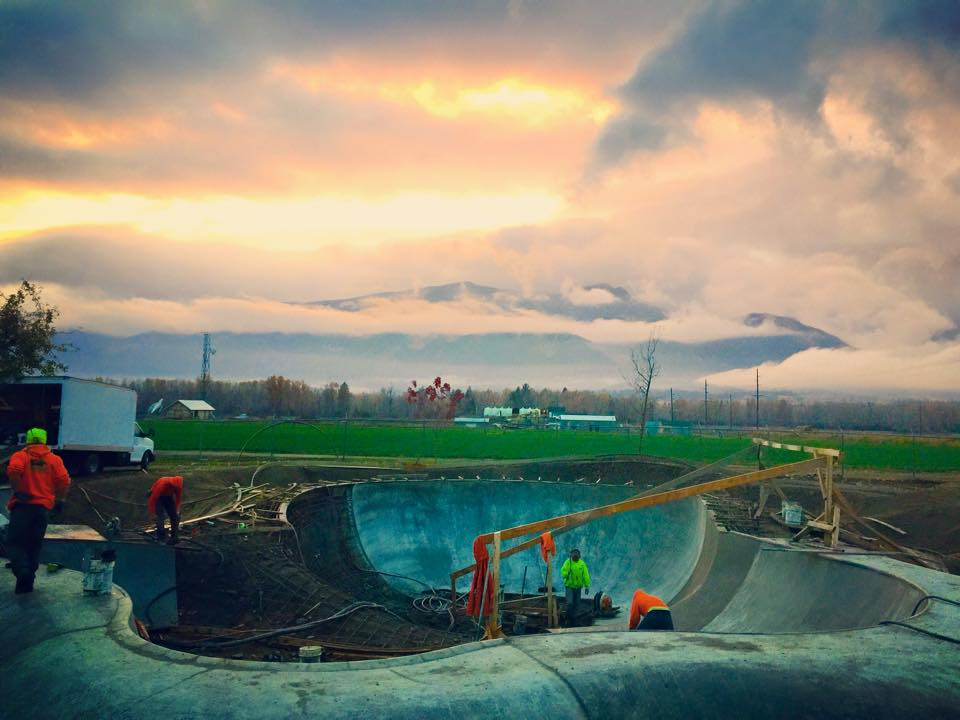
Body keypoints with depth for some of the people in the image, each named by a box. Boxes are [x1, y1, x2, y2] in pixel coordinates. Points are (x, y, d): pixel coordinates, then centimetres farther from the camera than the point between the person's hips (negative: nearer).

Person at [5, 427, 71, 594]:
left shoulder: (20, 455, 4)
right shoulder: (54, 459, 11)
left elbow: (13, 470, -19)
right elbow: (64, 480, -2)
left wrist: (16, 491, -11)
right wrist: (60, 500, 6)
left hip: (22, 505, -3)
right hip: (44, 507, 3)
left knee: (14, 542, 1)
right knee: (34, 545, 11)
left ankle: (21, 570, -24)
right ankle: (27, 583, 14)